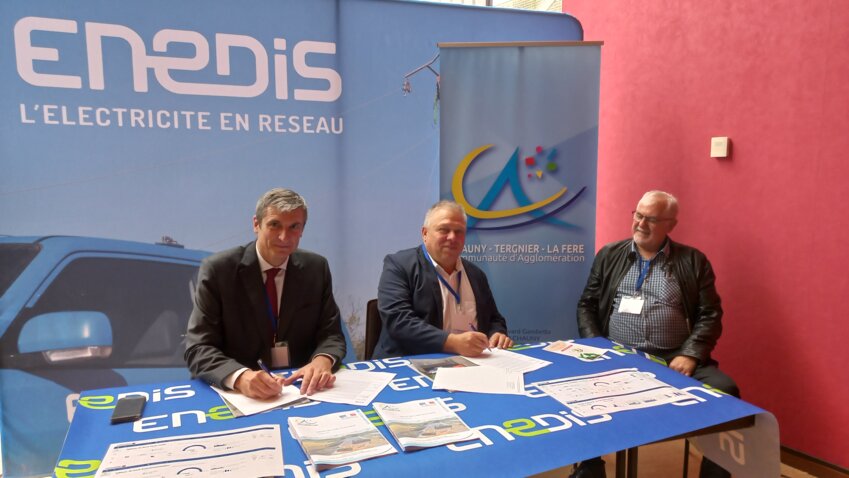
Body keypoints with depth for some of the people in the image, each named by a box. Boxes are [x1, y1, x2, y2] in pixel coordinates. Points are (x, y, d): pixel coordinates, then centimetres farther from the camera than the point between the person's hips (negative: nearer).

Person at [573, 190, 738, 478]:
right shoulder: (609, 255, 12)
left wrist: (690, 354, -12)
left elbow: (710, 315, 3)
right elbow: (587, 305, 12)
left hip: (674, 359, 0)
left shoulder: (694, 261, 9)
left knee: (725, 390, -25)